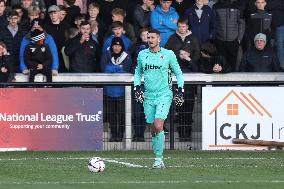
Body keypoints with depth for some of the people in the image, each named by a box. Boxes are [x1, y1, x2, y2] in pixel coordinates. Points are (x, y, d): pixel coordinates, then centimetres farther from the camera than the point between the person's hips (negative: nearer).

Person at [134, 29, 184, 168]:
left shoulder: (168, 54, -1)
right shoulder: (142, 55, 8)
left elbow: (178, 73, 9)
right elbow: (138, 72, 21)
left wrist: (180, 90, 0)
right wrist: (137, 87, 6)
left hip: (164, 95, -4)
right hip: (148, 97, 4)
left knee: (158, 126, -19)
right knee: (153, 129, 4)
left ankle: (159, 159, -12)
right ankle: (158, 159, 14)